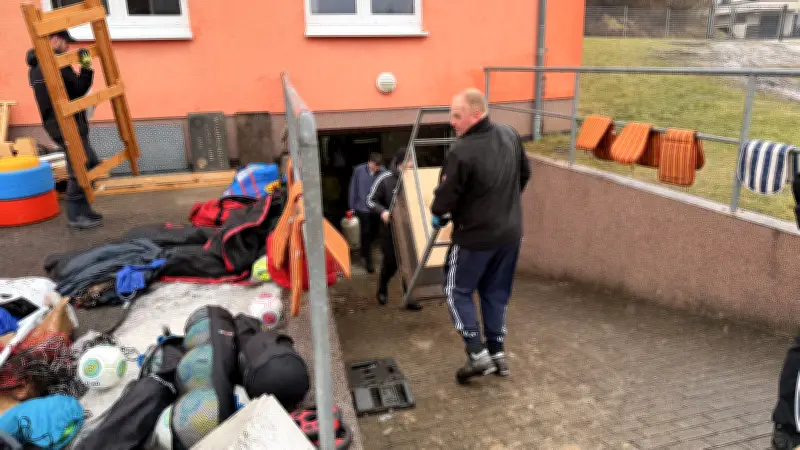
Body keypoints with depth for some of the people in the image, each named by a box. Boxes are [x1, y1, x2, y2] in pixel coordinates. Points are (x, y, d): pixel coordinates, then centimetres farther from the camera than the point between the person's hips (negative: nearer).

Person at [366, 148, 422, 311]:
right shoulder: (385, 179, -11)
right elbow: (370, 200, -5)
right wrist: (382, 211, -21)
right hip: (391, 229, -1)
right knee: (391, 262, 11)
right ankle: (382, 290, 40)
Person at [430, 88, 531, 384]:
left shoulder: (462, 152, -25)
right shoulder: (510, 135, 0)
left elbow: (446, 195, -18)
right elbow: (525, 174, 13)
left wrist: (437, 214, 4)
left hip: (475, 237, -7)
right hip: (510, 232, 7)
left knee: (457, 292, 12)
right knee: (496, 293, 19)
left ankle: (478, 355, 9)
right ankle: (498, 354, 27)